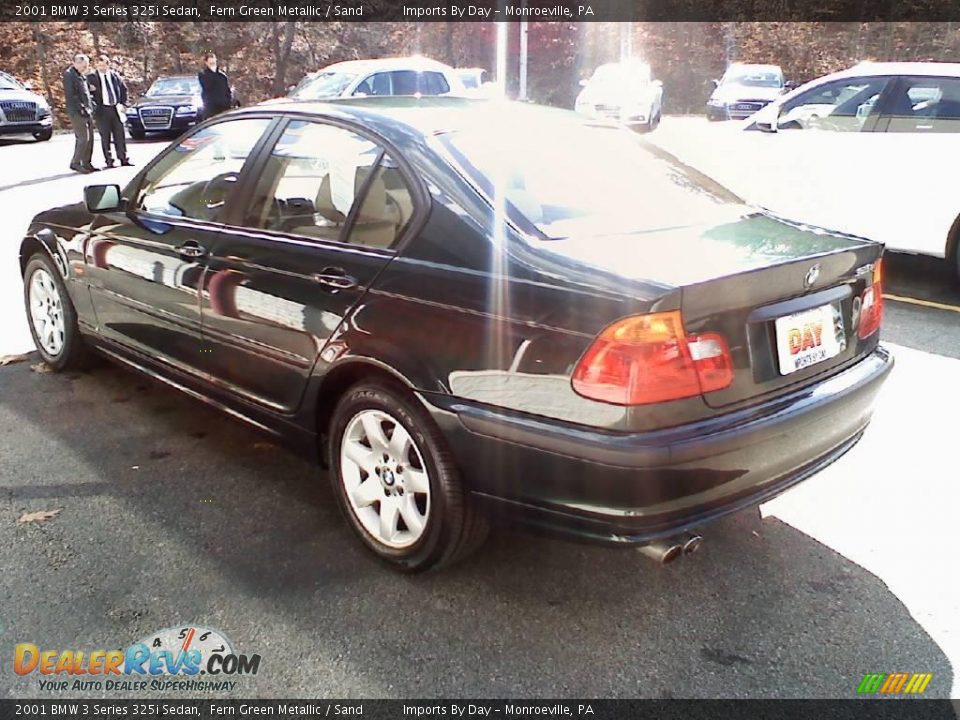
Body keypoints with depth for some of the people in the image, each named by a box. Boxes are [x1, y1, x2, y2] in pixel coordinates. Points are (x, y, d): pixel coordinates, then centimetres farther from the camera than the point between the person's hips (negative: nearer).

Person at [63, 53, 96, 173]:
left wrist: (90, 107, 11)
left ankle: (86, 163, 15)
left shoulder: (81, 75, 18)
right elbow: (70, 95, -16)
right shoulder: (69, 74, -9)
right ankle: (75, 163, -4)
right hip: (77, 112, -9)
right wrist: (81, 109, -18)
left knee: (89, 138, 9)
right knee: (83, 138, -11)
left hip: (86, 111, 9)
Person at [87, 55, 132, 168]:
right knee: (105, 136, 0)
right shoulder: (91, 77, 0)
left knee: (120, 135, 6)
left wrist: (122, 103, 10)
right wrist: (90, 90, -19)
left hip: (116, 108, 3)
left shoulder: (115, 75, 9)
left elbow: (124, 89, 18)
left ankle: (123, 159, 14)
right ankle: (109, 160, 5)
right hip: (102, 109, -3)